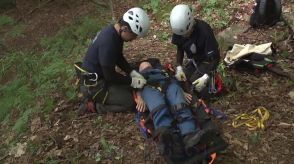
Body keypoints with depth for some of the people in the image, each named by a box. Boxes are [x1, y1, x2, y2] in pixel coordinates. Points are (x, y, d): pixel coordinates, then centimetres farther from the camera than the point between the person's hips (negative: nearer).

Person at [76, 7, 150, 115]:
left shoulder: (115, 32, -2)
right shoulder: (108, 42, -31)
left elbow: (119, 57, 12)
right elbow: (110, 75, -25)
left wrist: (132, 73, 1)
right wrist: (132, 81, -13)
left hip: (101, 75, 10)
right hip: (93, 83, -10)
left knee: (128, 89, 16)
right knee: (130, 102, -10)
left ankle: (92, 97, 15)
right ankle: (91, 105, -3)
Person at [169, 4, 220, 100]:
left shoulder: (204, 31, -34)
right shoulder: (179, 29, -18)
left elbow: (215, 57, -29)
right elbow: (180, 49, 0)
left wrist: (206, 77, -39)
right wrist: (179, 68, -13)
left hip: (207, 60, -6)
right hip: (194, 60, 6)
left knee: (196, 83, -22)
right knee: (182, 80, -9)